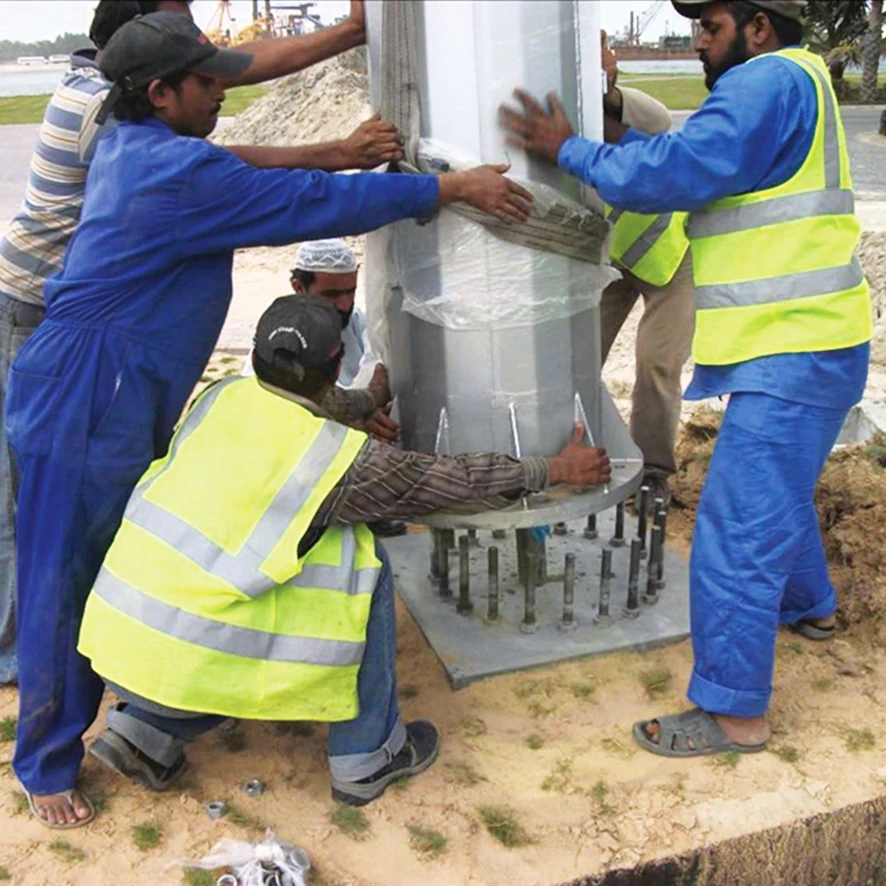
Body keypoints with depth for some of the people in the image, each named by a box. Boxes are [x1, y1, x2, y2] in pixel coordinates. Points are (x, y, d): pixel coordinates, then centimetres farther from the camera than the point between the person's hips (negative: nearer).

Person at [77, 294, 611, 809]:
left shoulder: (221, 397, 5)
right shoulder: (346, 458, -10)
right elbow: (455, 481, 2)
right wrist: (555, 470, 16)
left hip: (113, 635, 7)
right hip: (184, 665, -6)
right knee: (362, 569, 2)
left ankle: (145, 731, 17)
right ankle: (368, 757, 13)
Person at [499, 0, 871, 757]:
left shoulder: (771, 81, -13)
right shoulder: (785, 89, 19)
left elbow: (680, 172, -23)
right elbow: (692, 158, 14)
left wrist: (571, 151, -11)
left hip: (792, 355, -11)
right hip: (804, 345, 11)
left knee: (738, 531, -8)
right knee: (778, 492, 28)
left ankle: (733, 711, 2)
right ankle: (808, 605, 50)